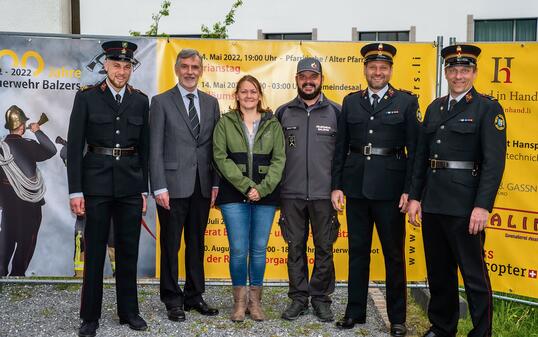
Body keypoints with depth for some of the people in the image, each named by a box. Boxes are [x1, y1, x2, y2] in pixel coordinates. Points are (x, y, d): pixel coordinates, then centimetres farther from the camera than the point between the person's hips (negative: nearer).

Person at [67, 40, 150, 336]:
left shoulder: (140, 100, 7)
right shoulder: (86, 97, -1)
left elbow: (145, 147, 10)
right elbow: (74, 146, -3)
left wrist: (144, 189, 7)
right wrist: (75, 191, -8)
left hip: (130, 185, 2)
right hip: (96, 184, -2)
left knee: (128, 251, 10)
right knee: (94, 251, 6)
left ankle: (129, 311, 23)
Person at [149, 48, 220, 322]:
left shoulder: (211, 102, 10)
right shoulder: (161, 102, -1)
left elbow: (215, 146, 10)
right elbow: (155, 148, -6)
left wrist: (216, 184, 3)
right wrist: (159, 187, -12)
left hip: (202, 186, 4)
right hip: (173, 185, -4)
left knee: (197, 244, 13)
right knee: (171, 245, 6)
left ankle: (195, 296, 26)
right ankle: (172, 299, 20)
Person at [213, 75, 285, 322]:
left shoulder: (272, 124, 8)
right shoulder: (225, 122, 5)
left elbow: (279, 159, 2)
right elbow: (220, 157, -4)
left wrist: (262, 188, -11)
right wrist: (246, 186, -12)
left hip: (265, 195, 1)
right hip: (234, 195, -1)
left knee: (259, 249, 6)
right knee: (238, 250, -1)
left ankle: (255, 300, 21)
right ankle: (239, 301, 16)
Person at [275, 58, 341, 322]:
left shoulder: (335, 112, 3)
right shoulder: (283, 112, 7)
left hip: (324, 193, -1)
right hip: (291, 194, 1)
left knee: (324, 248, 6)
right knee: (295, 248, 8)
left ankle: (321, 298, 21)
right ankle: (298, 298, 21)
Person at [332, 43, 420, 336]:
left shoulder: (406, 101, 1)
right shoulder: (351, 101, 9)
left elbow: (414, 149, -2)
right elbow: (340, 147, 8)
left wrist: (409, 190, -9)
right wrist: (336, 186, 3)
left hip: (390, 188, -2)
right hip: (356, 187, 3)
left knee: (394, 253, 6)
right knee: (357, 251, 12)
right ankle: (355, 311, 25)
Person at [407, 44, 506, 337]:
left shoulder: (488, 108, -4)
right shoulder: (434, 108, 13)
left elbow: (494, 162, -12)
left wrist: (483, 206, -19)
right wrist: (415, 196, 8)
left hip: (464, 205, -6)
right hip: (432, 202, 6)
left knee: (474, 274, 3)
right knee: (438, 271, 16)